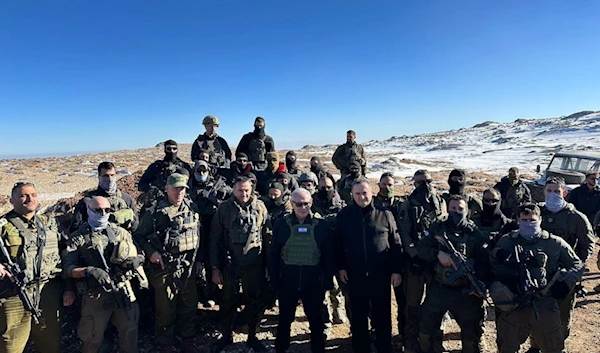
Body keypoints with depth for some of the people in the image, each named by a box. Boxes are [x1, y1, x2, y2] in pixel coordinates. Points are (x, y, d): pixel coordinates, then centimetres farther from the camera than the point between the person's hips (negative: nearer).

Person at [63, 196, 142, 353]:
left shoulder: (120, 232, 6)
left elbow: (135, 256, 11)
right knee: (92, 338, 13)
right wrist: (88, 271, -24)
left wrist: (137, 260, -11)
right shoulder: (78, 237, -2)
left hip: (124, 292, 3)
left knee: (130, 331, 16)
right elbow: (67, 267, -8)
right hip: (95, 297, -2)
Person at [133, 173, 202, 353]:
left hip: (188, 267, 5)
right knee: (166, 310, 7)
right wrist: (150, 252, -15)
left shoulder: (192, 209, 5)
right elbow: (138, 236, -2)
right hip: (164, 268, -4)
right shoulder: (155, 213, -9)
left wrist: (199, 260, 11)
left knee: (190, 306, 15)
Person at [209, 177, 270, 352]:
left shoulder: (260, 207, -2)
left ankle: (252, 337, 34)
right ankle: (226, 336, 36)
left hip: (254, 265, 1)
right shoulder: (224, 209, -4)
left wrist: (267, 264, 2)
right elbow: (214, 240, -2)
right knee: (228, 302, 15)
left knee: (255, 302, 12)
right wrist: (215, 268, -3)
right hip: (230, 265, 0)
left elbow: (266, 238, 1)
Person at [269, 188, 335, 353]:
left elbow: (329, 256, -1)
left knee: (315, 321, 16)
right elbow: (274, 254, 1)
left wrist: (328, 280, -2)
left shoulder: (322, 225, -6)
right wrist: (273, 279, 0)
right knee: (284, 320, 17)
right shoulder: (281, 224, -3)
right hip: (287, 282, 1)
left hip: (313, 283, -1)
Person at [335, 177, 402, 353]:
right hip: (355, 275, 1)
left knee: (383, 316, 12)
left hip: (380, 275, -1)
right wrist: (340, 267, -1)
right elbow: (337, 244, 4)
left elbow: (396, 245, 0)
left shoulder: (385, 215, -4)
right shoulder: (344, 216, -2)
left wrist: (397, 270, -3)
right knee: (358, 317, 15)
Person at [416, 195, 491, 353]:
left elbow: (484, 262, -9)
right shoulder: (438, 229, 2)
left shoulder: (475, 234, -2)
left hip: (465, 292, -1)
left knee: (472, 332, 11)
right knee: (426, 328, 11)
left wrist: (480, 283, -24)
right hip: (438, 289, 1)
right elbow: (421, 248, -4)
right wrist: (438, 253, -22)